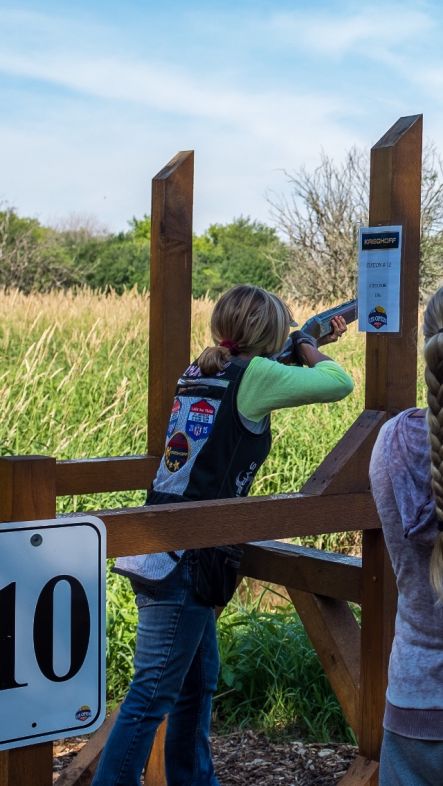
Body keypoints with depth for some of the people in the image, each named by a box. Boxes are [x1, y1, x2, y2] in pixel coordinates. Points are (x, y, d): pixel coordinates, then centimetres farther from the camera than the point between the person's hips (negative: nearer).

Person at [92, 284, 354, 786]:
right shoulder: (251, 375, -10)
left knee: (199, 683, 20)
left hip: (161, 554, 9)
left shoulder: (198, 373, 13)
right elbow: (339, 383, -6)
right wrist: (310, 351, 14)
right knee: (153, 694, -4)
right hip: (184, 563, -9)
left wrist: (309, 348, 31)